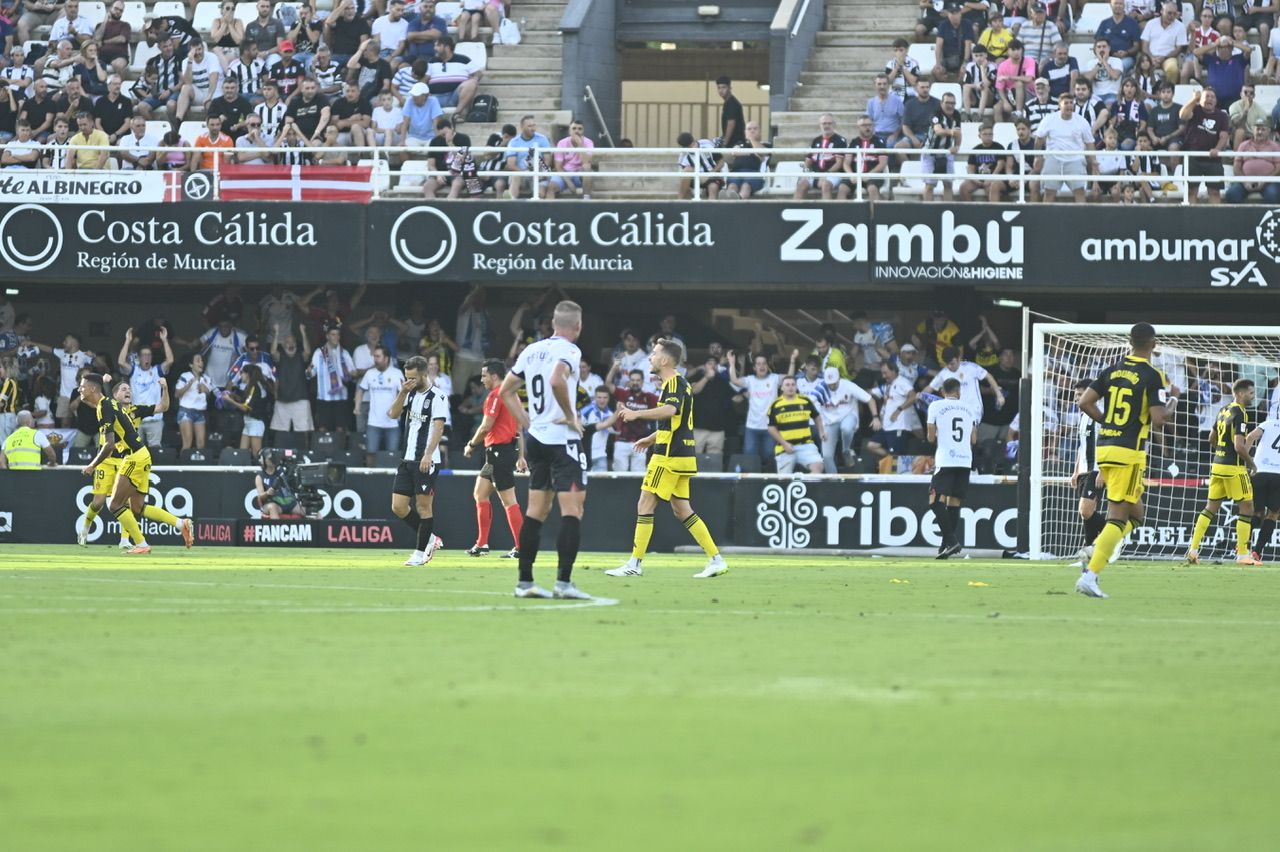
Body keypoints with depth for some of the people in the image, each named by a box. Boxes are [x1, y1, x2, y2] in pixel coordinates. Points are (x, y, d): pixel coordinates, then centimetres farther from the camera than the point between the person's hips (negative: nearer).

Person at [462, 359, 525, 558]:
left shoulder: (495, 396, -13)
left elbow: (485, 427, -18)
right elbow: (519, 429, 18)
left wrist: (471, 445, -3)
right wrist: (520, 456, 19)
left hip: (499, 450, -10)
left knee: (509, 501, -9)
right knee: (480, 493, 15)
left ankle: (520, 547, -9)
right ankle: (482, 544, 17)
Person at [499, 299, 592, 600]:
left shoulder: (532, 350, 12)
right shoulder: (569, 351, -11)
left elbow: (506, 390, 19)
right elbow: (557, 380, -31)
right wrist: (571, 416, -18)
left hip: (536, 438, 8)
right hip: (563, 440, -8)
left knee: (536, 509, 11)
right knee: (572, 510, -6)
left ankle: (524, 581, 11)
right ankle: (564, 581, -13)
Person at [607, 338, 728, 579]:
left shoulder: (675, 383, -13)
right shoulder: (678, 383, 19)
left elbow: (671, 410, -33)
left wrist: (637, 414, -36)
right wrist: (651, 439, 35)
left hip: (670, 456, -10)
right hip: (682, 456, 10)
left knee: (645, 505, -6)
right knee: (682, 510, 10)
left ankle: (635, 564, -4)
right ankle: (716, 559, 6)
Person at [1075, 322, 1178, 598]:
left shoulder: (1113, 370, 9)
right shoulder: (1152, 376, -9)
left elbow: (1085, 402, 6)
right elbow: (1158, 419, -14)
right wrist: (1172, 402, 5)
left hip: (1104, 448, 7)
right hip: (1129, 452, -7)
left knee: (1134, 514, 20)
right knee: (1118, 518, -5)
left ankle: (1094, 552, 2)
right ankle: (1090, 575, -15)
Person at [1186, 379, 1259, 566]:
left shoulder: (1224, 411, 12)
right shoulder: (1239, 414, -15)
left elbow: (1212, 439, 23)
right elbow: (1240, 446, -22)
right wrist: (1252, 464, -8)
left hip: (1217, 466, 8)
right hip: (1234, 469, -8)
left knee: (1211, 507, 12)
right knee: (1246, 508, 1)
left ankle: (1193, 549, 7)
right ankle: (1242, 554, 0)